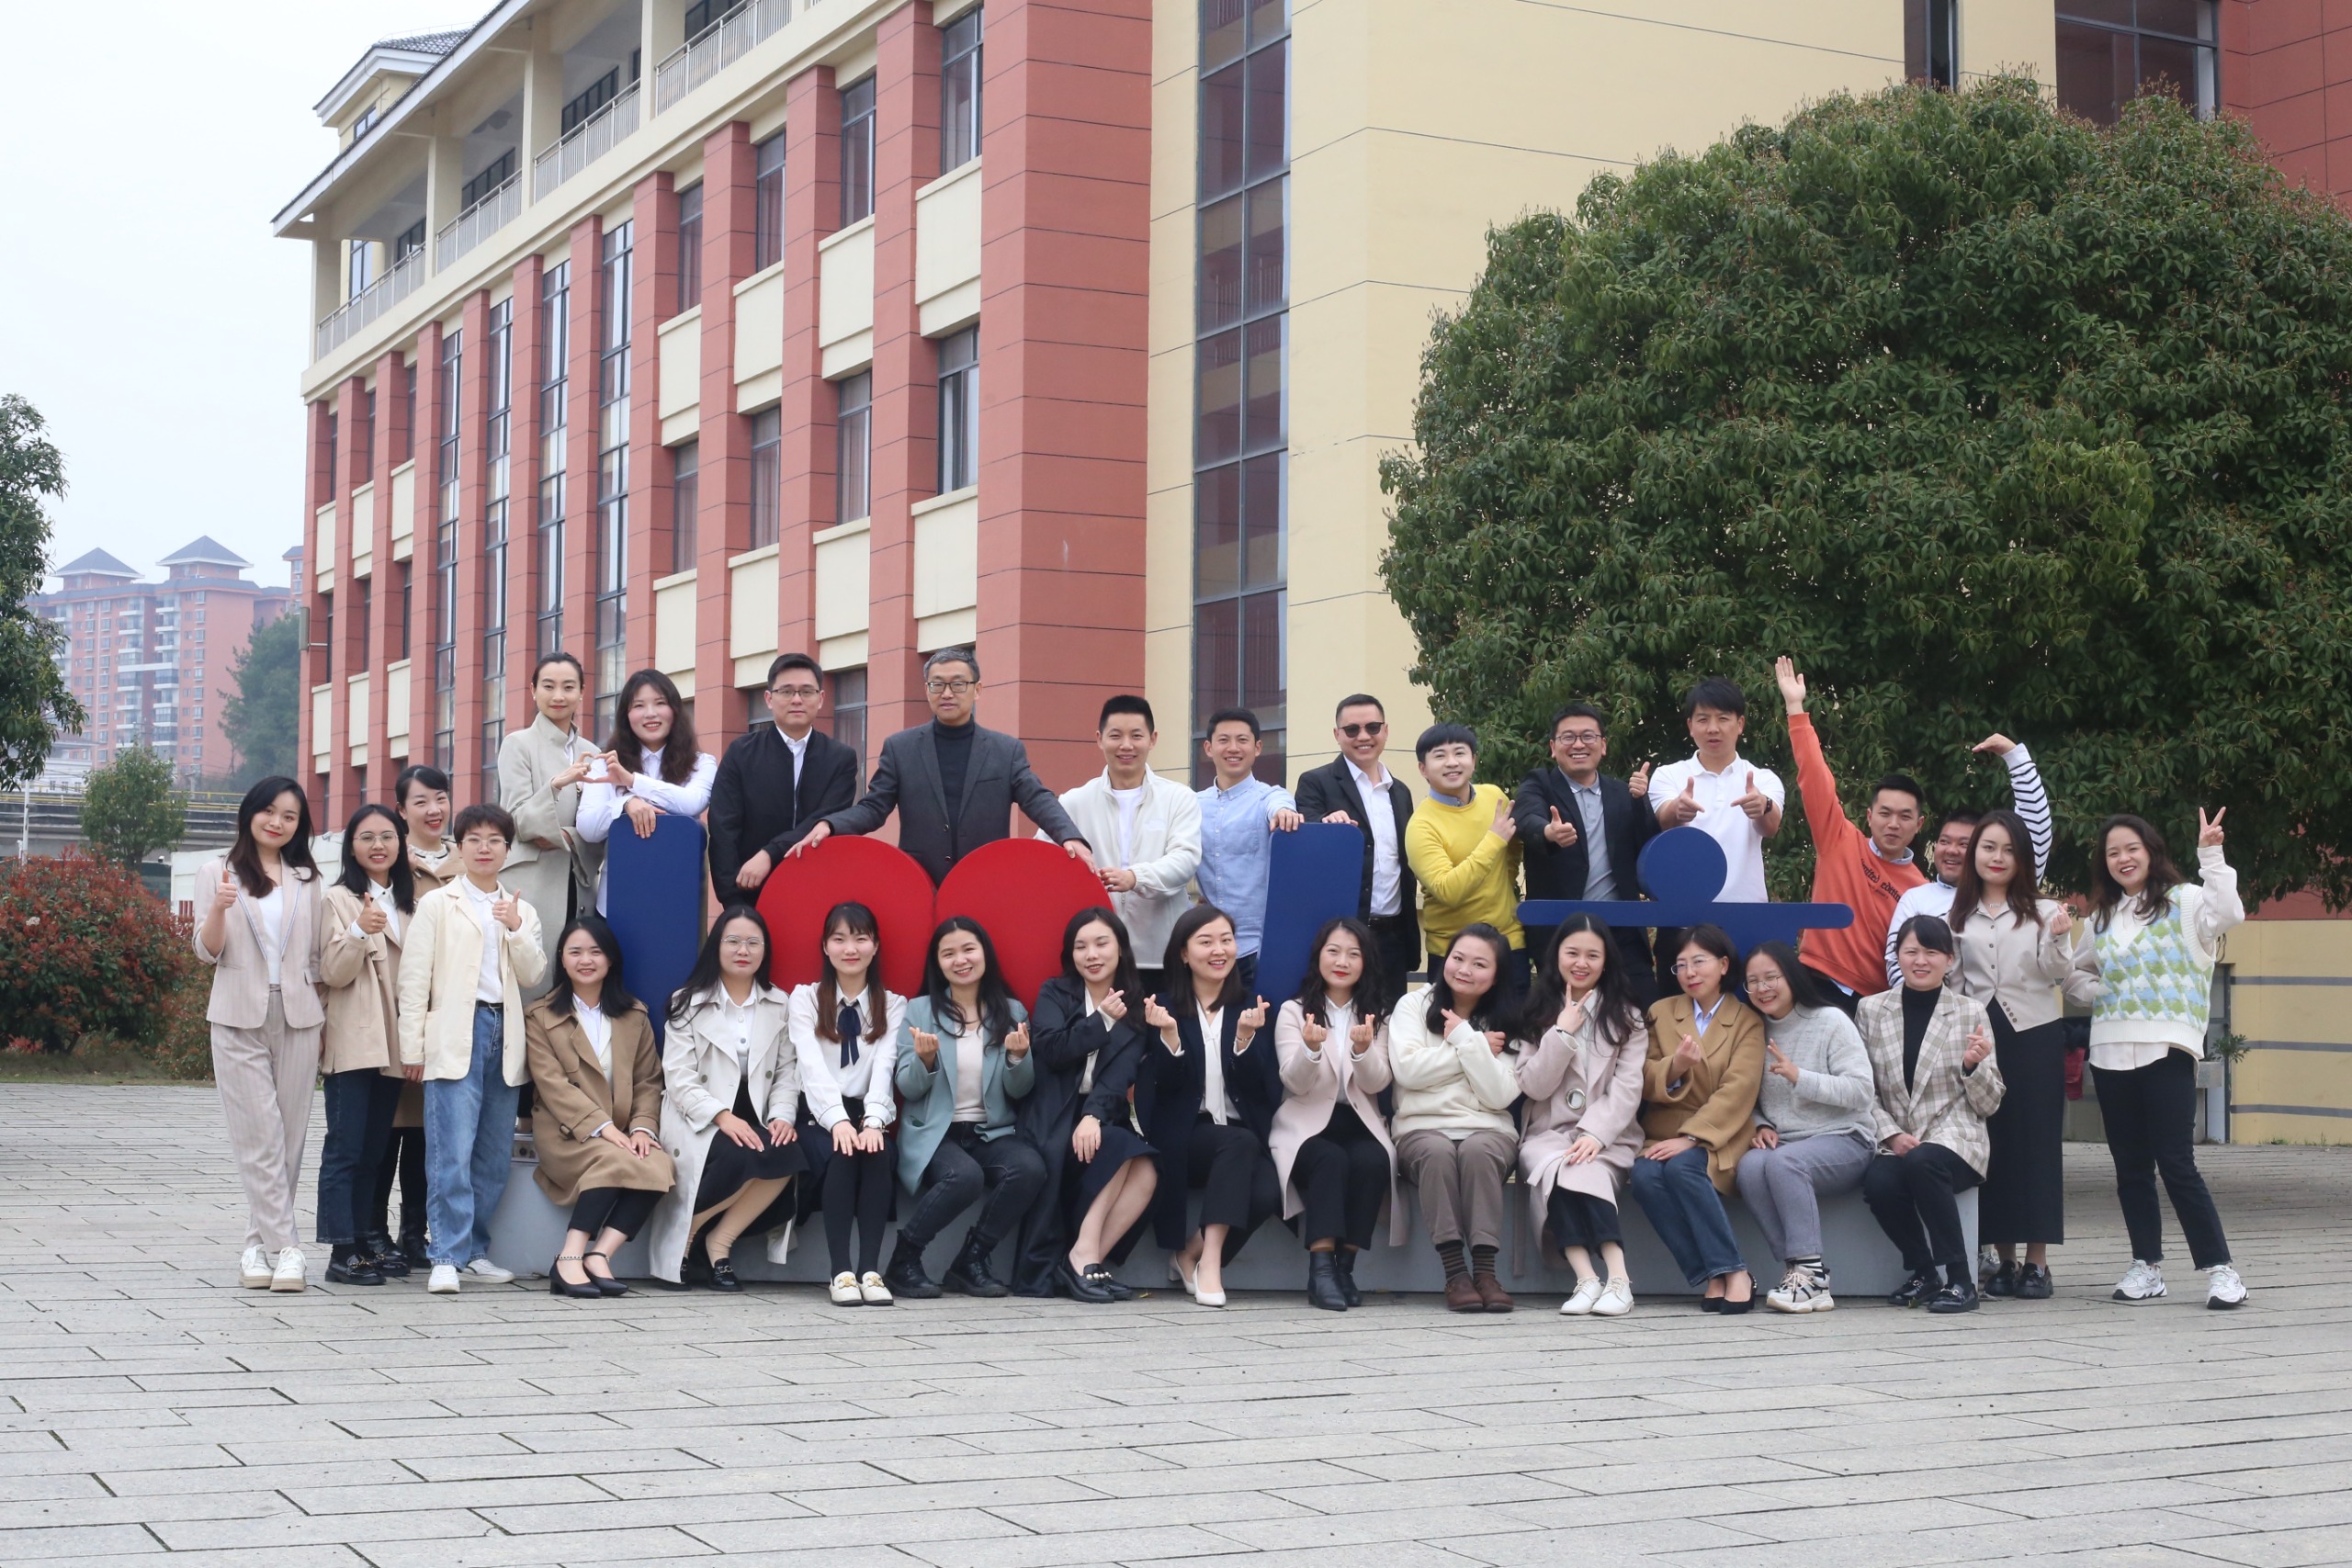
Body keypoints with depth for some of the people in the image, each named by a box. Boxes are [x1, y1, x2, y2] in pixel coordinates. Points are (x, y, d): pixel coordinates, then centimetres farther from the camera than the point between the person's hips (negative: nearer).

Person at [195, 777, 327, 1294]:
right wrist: (217, 910, -21)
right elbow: (208, 952, -2)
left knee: (290, 1137, 1)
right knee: (260, 1139, -8)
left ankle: (260, 1243, 7)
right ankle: (285, 1249, -10)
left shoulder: (306, 879, 13)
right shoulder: (219, 873, 5)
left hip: (297, 1017, 3)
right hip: (240, 1018, -3)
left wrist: (322, 1014, 8)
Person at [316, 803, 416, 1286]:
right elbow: (334, 974, -11)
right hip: (353, 1042, -6)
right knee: (345, 1148, -6)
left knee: (374, 1150, 10)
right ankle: (341, 1251, -6)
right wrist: (360, 931, -27)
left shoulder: (409, 902, 15)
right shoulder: (339, 900, -2)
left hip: (392, 1043, 6)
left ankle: (367, 1238, 14)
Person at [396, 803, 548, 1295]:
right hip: (455, 1037, -4)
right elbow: (414, 977, 2)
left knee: (495, 1153, 5)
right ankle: (447, 1257, -13)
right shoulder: (437, 905, 7)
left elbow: (534, 975, 8)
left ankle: (474, 1249, 15)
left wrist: (516, 930, -7)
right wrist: (411, 1044, -4)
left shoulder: (521, 911, 18)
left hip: (504, 1035, 4)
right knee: (452, 1151, -12)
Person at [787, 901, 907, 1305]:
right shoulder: (805, 999, 7)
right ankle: (841, 1270, -33)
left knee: (877, 1155, -32)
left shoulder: (893, 1005, 11)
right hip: (818, 1115, -1)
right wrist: (837, 1120, -27)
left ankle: (870, 1268, -33)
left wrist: (873, 1122, -25)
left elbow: (884, 1067, -6)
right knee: (841, 1155, -33)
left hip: (867, 1113, 1)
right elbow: (813, 1067, -10)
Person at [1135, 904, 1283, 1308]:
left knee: (1266, 1195, -28)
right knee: (1240, 1142, -33)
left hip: (1243, 1135, 2)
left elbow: (1267, 1089, -1)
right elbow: (1168, 1085, -5)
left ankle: (1192, 1255, -5)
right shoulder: (1164, 1008, 6)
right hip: (1184, 1137, -2)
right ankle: (1208, 1261, -26)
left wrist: (1245, 1037, -18)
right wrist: (1168, 1035, -22)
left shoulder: (1252, 1009, 11)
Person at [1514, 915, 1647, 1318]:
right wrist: (1563, 1032, -7)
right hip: (1548, 1134, 1)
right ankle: (1602, 1278, -43)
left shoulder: (1626, 1016, 11)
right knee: (1556, 1168, -34)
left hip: (1608, 1137, 0)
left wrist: (1595, 1134, -18)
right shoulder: (1537, 1013, 13)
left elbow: (1627, 1088, -2)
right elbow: (1534, 1087, 1)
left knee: (1585, 1170, -34)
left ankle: (1601, 1278, -41)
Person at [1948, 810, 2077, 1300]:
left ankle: (2037, 1263, 1)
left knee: (2036, 1142, -3)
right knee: (1988, 1144, 2)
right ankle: (2003, 1260, 9)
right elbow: (1953, 980, 12)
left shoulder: (2043, 911, 2)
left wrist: (2057, 940, -21)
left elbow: (2058, 974, -4)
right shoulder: (1959, 916, 10)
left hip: (2035, 1033, -3)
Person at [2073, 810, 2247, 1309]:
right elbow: (2076, 973, 26)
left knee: (2176, 1163, -9)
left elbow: (2227, 914, -22)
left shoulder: (2183, 901, -1)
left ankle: (2219, 1268, -2)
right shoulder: (2102, 916, 16)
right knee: (2130, 1165, 8)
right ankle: (2146, 1266, 16)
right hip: (2111, 1051, 6)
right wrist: (2100, 994, 6)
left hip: (2167, 1048, -6)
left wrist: (2210, 854, -26)